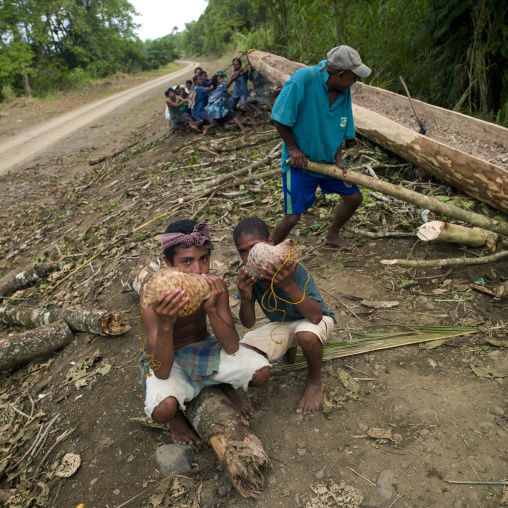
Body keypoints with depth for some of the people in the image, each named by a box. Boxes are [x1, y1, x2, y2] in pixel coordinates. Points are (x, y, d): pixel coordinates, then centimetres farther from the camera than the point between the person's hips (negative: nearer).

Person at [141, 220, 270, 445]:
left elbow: (231, 348, -20)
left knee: (261, 373, -18)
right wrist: (165, 324, -50)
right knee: (164, 409, -34)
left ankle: (226, 385, 17)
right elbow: (161, 372, -31)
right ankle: (176, 414, 6)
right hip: (168, 359, -3)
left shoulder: (214, 285, -20)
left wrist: (211, 309, -37)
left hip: (204, 348, 3)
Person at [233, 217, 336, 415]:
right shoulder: (247, 275, -18)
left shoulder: (294, 269, -32)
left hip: (313, 319, -4)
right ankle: (289, 349, 15)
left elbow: (315, 316, -39)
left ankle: (315, 380, -5)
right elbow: (249, 324, -14)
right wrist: (245, 299, -35)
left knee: (306, 335, -40)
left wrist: (288, 285, -52)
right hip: (280, 324, 5)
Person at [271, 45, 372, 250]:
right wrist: (294, 149, -18)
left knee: (354, 198, 14)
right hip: (299, 162, -7)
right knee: (292, 217, -8)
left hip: (329, 158, 7)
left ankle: (332, 235, 39)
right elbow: (280, 119, -21)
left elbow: (341, 129, 7)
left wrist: (338, 158, -5)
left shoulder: (344, 91, -2)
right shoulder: (303, 78, -24)